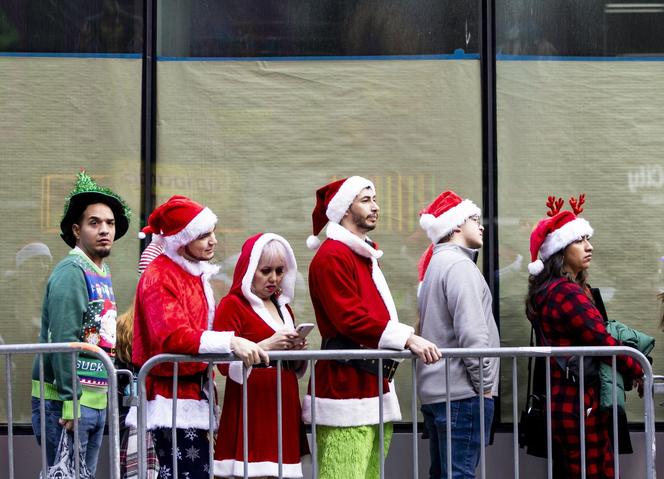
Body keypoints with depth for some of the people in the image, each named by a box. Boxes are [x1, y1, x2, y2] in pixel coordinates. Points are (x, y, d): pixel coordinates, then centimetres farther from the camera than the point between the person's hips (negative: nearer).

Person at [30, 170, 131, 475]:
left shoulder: (102, 273, 15)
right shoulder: (72, 271, -13)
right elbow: (62, 340, -20)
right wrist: (70, 400, -23)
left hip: (96, 401, 9)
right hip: (65, 401, -9)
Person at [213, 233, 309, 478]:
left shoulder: (283, 307, 20)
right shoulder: (232, 305, -3)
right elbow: (226, 364, -13)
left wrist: (296, 351, 7)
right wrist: (266, 345, -21)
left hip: (284, 409, 7)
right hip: (250, 410, -7)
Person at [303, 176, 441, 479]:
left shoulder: (366, 256, 21)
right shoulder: (332, 256, -10)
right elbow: (351, 318, -19)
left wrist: (411, 339, 10)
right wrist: (406, 338, -21)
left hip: (375, 386, 10)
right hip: (346, 386, -10)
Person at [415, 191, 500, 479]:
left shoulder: (438, 264, 20)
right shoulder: (458, 264, -11)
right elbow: (471, 332, -19)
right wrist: (485, 383, -12)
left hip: (435, 390, 10)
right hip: (463, 392, -10)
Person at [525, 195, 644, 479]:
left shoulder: (545, 292, 14)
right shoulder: (568, 293, -16)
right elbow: (602, 341, -19)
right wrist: (638, 373, -6)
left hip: (558, 401, 10)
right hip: (580, 403, -10)